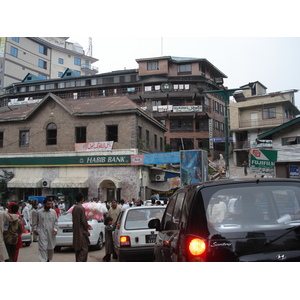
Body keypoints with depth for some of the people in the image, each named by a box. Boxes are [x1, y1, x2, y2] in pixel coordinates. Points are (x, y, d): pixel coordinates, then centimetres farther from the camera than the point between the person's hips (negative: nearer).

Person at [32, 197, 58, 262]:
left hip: (51, 233, 3)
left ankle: (49, 260, 35)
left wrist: (55, 228, -6)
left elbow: (56, 221, 7)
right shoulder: (39, 212, 0)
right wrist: (35, 229, 2)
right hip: (42, 233, -2)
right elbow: (36, 222, 9)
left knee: (51, 248, 13)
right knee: (43, 248, -11)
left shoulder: (53, 212, 3)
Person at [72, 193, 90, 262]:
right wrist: (87, 230, -5)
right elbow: (83, 221, -16)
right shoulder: (81, 208, -16)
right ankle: (80, 261, -16)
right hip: (82, 232, -9)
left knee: (77, 248, 14)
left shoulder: (74, 208, 10)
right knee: (84, 248, -7)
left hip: (76, 232, 9)